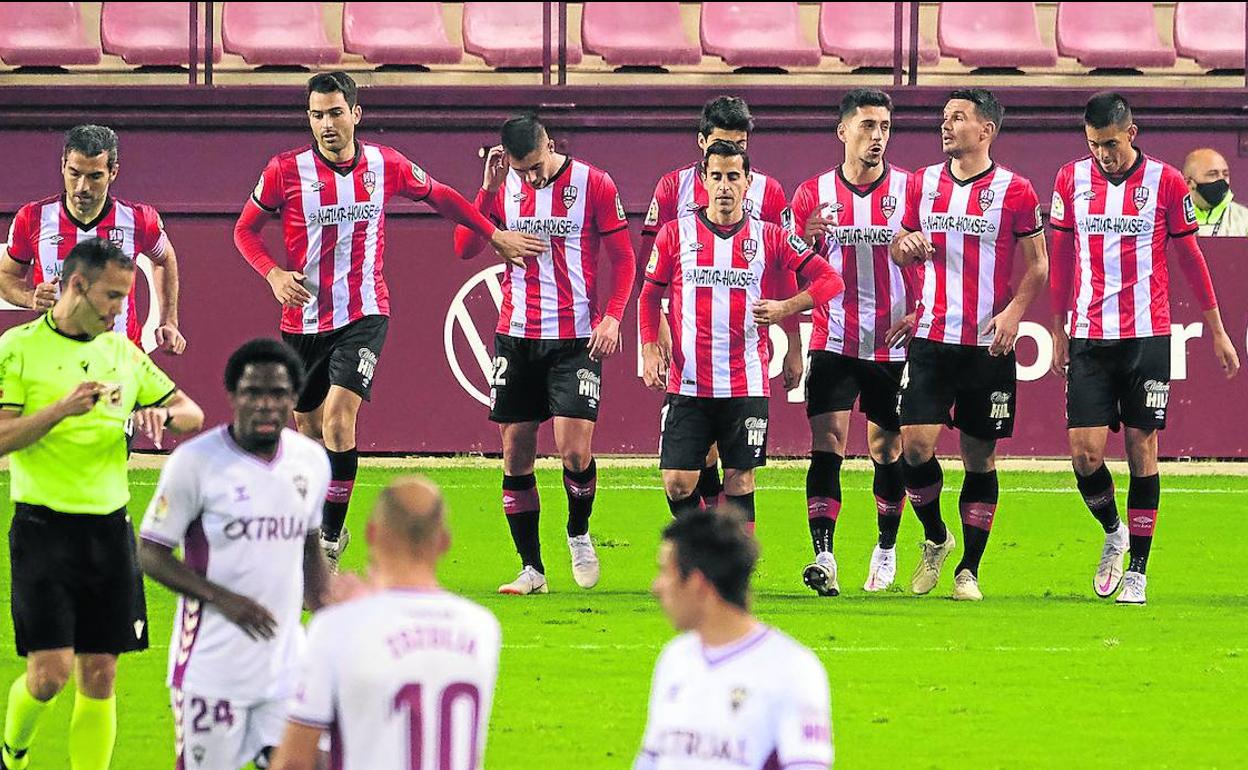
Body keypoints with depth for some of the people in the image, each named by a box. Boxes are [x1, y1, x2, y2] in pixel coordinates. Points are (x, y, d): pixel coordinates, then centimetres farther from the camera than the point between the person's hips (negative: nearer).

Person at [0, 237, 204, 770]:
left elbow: (192, 414, 17)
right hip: (44, 527, -5)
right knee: (50, 673, -9)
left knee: (99, 676, 3)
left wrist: (163, 414, -6)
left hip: (109, 527, 5)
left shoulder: (124, 353, 11)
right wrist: (62, 409, -24)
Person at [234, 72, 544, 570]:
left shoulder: (385, 165, -1)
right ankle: (322, 527, 32)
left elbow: (439, 196, 18)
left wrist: (496, 236, 21)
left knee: (338, 418, -19)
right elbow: (245, 230, 6)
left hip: (363, 316, -1)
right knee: (309, 428, 11)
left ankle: (331, 541, -16)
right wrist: (273, 274, -11)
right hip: (303, 319, 1)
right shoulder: (286, 171, -5)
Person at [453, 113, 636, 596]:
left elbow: (623, 257, 1)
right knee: (516, 453, 2)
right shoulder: (503, 188, 5)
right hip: (516, 337, 3)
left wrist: (611, 317, -11)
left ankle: (579, 534, 16)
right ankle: (531, 569, 11)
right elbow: (464, 248, -1)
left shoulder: (593, 185, -4)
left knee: (575, 449, -13)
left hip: (575, 339, -3)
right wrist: (488, 188, -10)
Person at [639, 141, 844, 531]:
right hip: (687, 385, 0)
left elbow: (830, 280, 5)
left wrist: (786, 308, -8)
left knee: (740, 481, 1)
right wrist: (649, 349, 0)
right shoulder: (676, 234, 5)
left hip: (746, 387, 0)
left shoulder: (768, 237, 3)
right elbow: (649, 295, 13)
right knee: (677, 484, -4)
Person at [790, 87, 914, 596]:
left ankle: (886, 550, 28)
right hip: (834, 342, 0)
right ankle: (823, 558, -19)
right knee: (826, 448, -12)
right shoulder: (813, 194, 3)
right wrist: (807, 238, -14)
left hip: (893, 344, 0)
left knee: (888, 452, 9)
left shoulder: (911, 189, 0)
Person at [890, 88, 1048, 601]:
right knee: (915, 443, -9)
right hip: (931, 339, 2)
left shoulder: (1015, 191, -3)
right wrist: (906, 247, -5)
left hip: (989, 344, -2)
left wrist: (1013, 312, -13)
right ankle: (935, 538, 16)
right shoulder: (923, 183, 8)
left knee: (980, 457, 3)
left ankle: (969, 570, 12)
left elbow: (1038, 263, 2)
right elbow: (902, 246, 19)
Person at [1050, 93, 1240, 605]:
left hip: (1147, 336, -2)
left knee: (1142, 448, -1)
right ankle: (1113, 533, 23)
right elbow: (1060, 260, 13)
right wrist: (1057, 332, 14)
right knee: (1085, 452, -5)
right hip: (1088, 337, 2)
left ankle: (1137, 570, 6)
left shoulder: (1166, 182, -2)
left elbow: (1190, 259, 6)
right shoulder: (1071, 179, 4)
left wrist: (1217, 332, 9)